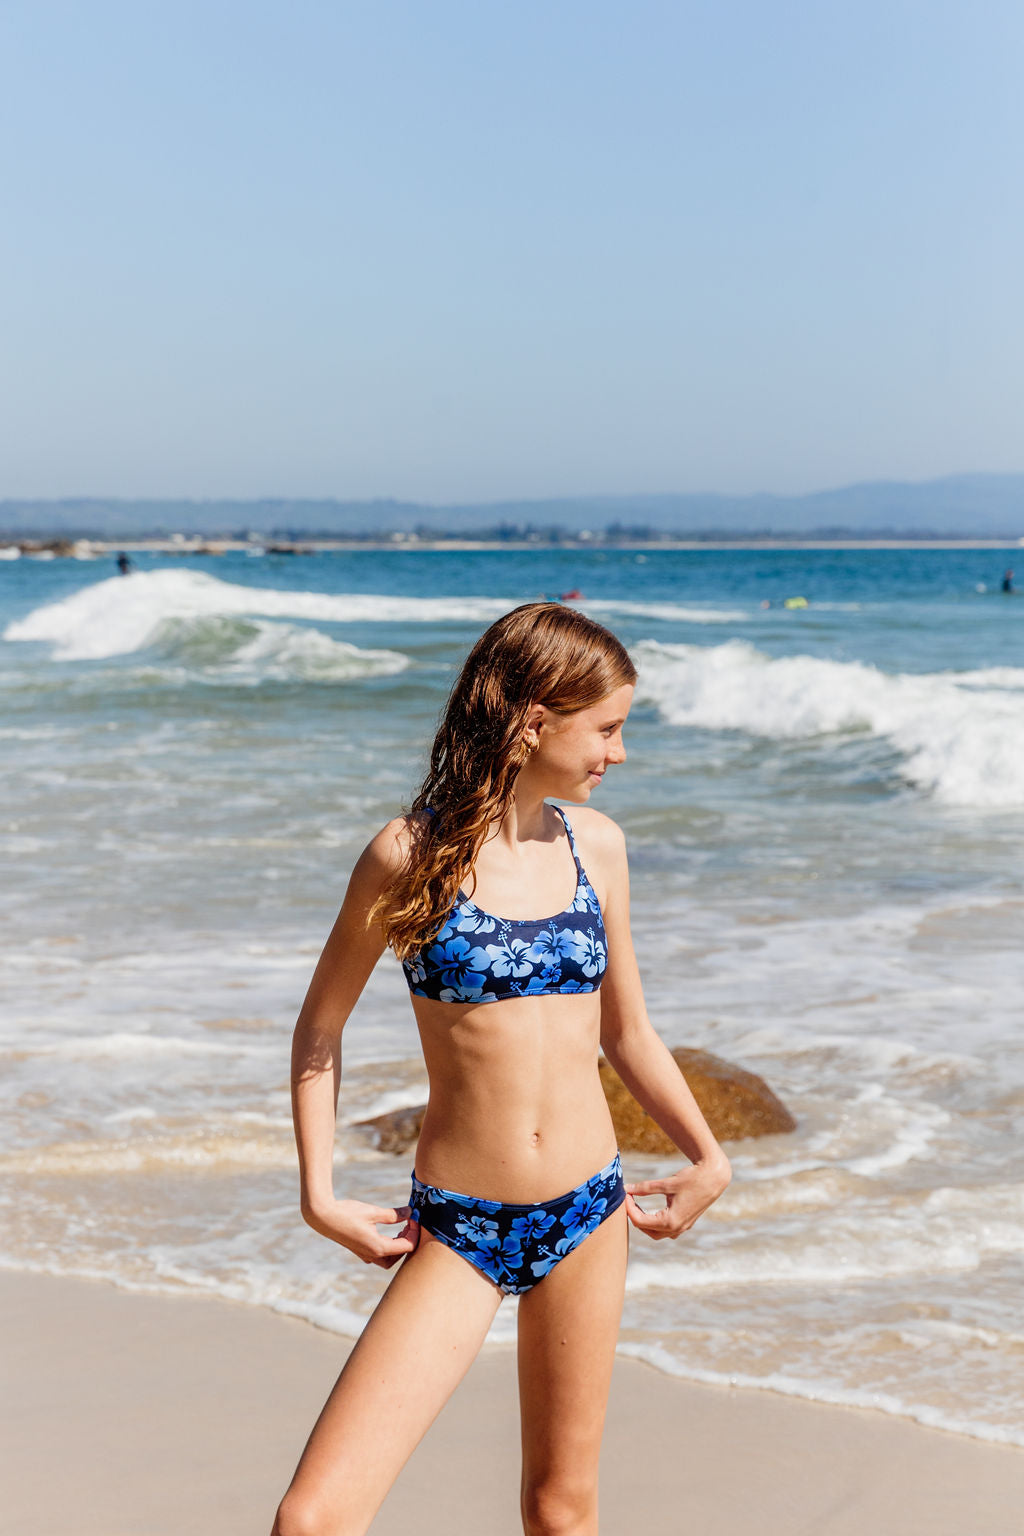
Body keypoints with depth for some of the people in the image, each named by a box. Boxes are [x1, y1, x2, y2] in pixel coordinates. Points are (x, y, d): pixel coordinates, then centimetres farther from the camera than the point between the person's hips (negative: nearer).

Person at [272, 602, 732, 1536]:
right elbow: (320, 1030, 1)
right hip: (459, 1231, -4)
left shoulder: (596, 844, 3)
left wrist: (708, 1157, 10)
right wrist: (319, 1195, -4)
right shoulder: (410, 855, -10)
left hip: (588, 1212, 4)